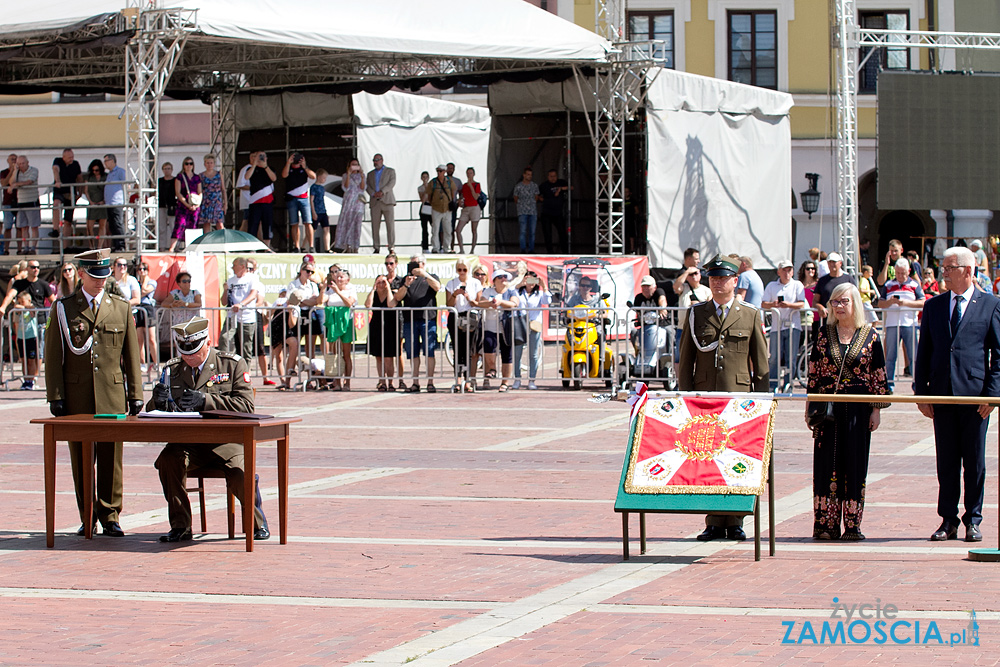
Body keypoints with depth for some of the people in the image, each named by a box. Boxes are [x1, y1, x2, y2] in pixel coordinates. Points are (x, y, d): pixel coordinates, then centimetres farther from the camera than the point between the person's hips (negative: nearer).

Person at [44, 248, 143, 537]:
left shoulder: (121, 308, 10)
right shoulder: (63, 308, 5)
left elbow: (131, 355, 11)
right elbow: (53, 357, 3)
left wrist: (135, 394, 6)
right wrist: (55, 396, -4)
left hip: (112, 396, 1)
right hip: (77, 399, -1)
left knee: (111, 457, 0)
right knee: (81, 459, 3)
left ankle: (110, 516, 8)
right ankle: (87, 518, 11)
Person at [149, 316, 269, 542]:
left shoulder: (232, 365, 5)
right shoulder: (172, 369, 14)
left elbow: (245, 405, -7)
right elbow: (153, 412, 14)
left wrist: (205, 401, -20)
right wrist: (158, 401, -13)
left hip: (225, 441, -2)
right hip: (187, 443, 2)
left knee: (239, 475, -30)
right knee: (168, 460, -31)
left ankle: (257, 522, 5)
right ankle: (180, 526, -15)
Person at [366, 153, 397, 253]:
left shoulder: (390, 171, 12)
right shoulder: (370, 174, 22)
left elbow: (392, 183, -3)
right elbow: (367, 186, 10)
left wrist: (382, 191, -17)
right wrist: (373, 193, -10)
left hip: (387, 201, -3)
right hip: (375, 202, 3)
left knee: (390, 224, -10)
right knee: (375, 225, -3)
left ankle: (391, 247, -10)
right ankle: (376, 248, 0)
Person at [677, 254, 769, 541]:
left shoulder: (751, 315, 7)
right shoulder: (695, 314, 10)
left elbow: (761, 363, 7)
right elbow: (685, 361, 10)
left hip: (739, 398, -1)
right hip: (704, 396, 1)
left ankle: (735, 522, 5)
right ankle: (714, 523, 5)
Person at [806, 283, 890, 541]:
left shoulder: (869, 335, 1)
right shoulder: (825, 334, 6)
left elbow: (878, 376, 2)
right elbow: (813, 372, 9)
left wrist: (876, 409, -1)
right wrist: (810, 408, 5)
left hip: (857, 409, -1)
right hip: (828, 408, 2)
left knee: (855, 464, 1)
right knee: (826, 464, 0)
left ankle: (852, 525, 5)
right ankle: (826, 524, 4)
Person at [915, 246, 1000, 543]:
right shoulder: (933, 306, 11)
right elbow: (923, 352, 11)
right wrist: (921, 391, 4)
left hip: (975, 395, -3)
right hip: (942, 395, 3)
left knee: (974, 462, 4)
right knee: (946, 462, 6)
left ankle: (973, 521, 12)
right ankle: (948, 521, 12)